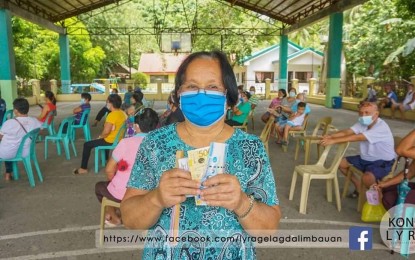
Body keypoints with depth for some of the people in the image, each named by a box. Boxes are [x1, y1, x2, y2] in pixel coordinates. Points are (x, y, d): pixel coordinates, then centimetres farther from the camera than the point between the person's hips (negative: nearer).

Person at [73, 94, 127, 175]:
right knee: (103, 138, 38)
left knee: (87, 145, 4)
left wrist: (100, 136, -5)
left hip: (111, 141, -9)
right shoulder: (123, 113, 3)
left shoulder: (112, 115, -24)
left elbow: (106, 132, -26)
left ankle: (83, 168, 10)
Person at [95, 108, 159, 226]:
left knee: (99, 186, 29)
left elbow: (109, 170, -9)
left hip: (123, 193, -4)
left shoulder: (126, 142, -18)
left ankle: (114, 217, 30)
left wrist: (114, 182, 12)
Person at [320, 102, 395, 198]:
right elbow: (347, 132, -15)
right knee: (341, 163, 5)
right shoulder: (362, 123, -1)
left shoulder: (381, 127, -27)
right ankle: (359, 188, 21)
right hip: (365, 159, 8)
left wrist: (333, 141, -42)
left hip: (382, 162, -8)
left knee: (367, 178, -34)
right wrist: (330, 136, -35)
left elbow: (357, 137, -37)